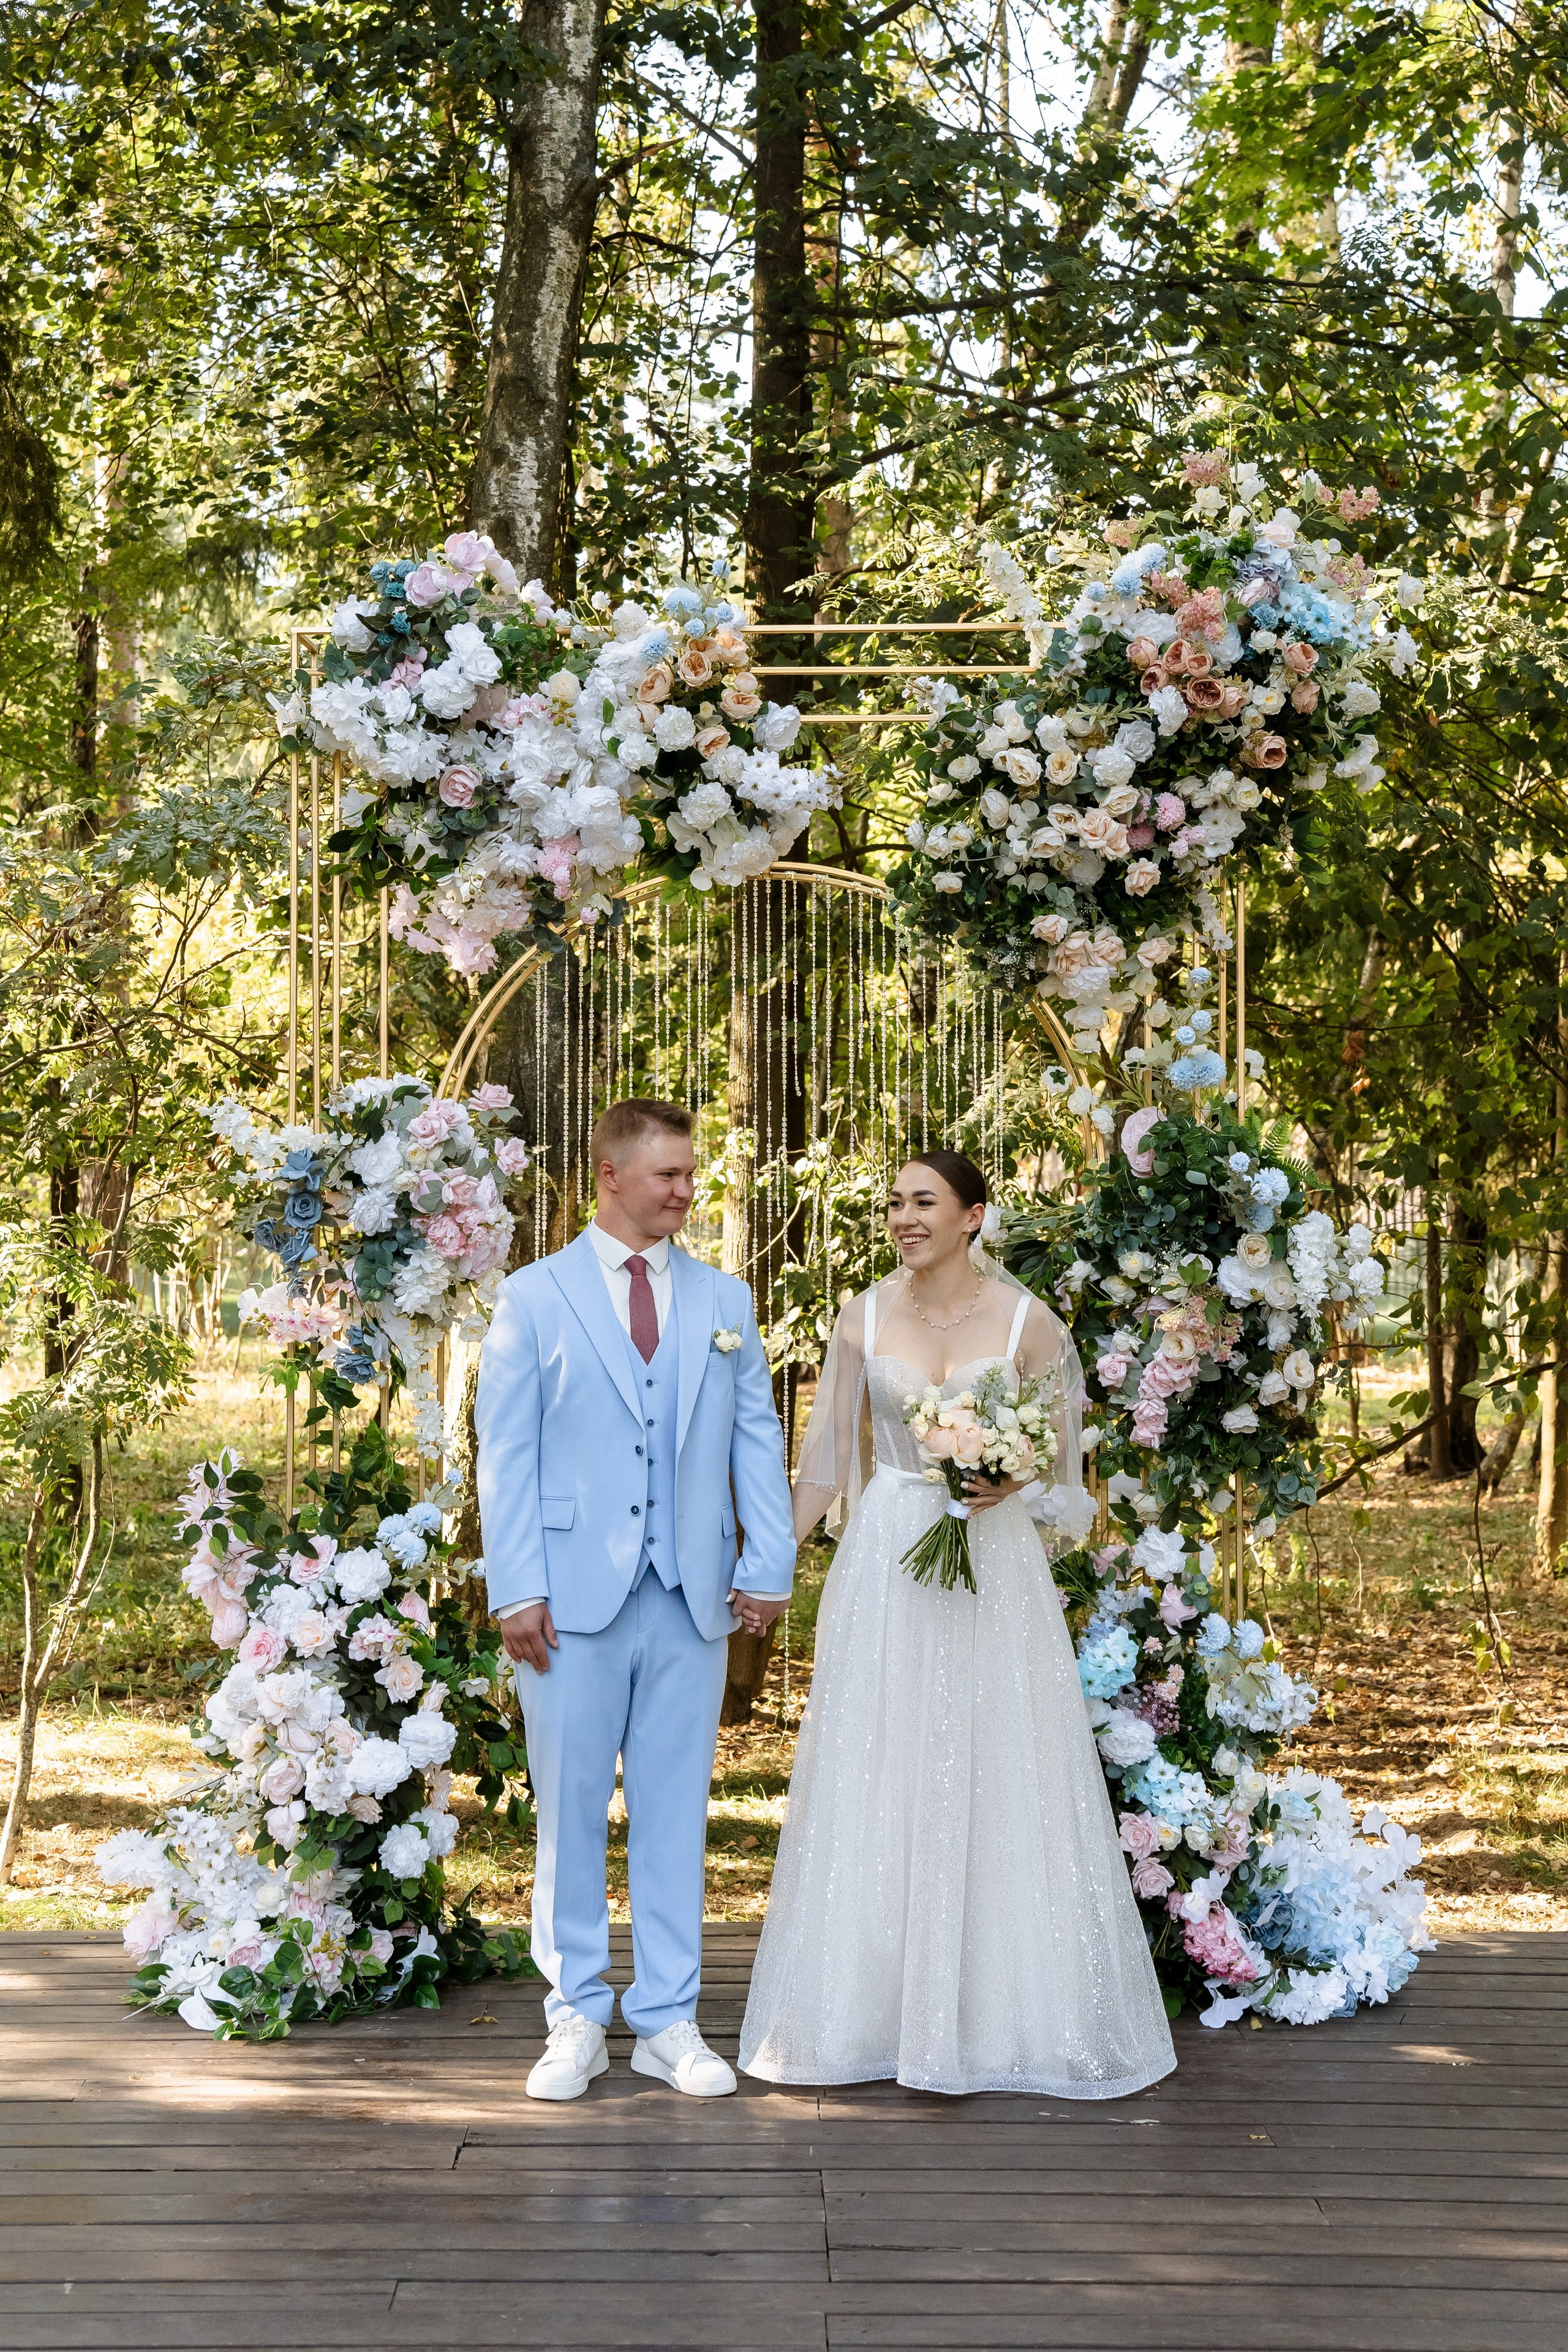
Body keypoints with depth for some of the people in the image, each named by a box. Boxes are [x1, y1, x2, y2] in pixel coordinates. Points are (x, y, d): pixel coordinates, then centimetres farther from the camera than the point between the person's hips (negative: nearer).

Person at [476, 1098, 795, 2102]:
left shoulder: (725, 1300, 12)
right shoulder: (535, 1296, 3)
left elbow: (758, 1439, 11)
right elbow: (506, 1450, 0)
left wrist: (769, 1566, 0)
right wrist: (518, 1588, -8)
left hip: (692, 1600, 2)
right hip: (574, 1600, -2)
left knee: (676, 1812, 6)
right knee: (571, 1811, 4)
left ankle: (669, 2022, 15)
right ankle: (577, 2020, 15)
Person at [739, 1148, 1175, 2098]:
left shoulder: (1025, 1320, -3)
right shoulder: (866, 1316, 3)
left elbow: (1058, 1448, 3)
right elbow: (829, 1452, 7)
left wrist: (1013, 1482, -18)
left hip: (992, 1562, -2)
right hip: (885, 1560, 2)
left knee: (999, 1781, 1)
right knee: (877, 1781, 5)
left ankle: (1006, 2010, 14)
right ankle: (876, 2003, 17)